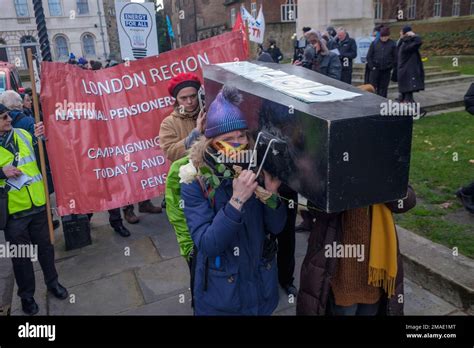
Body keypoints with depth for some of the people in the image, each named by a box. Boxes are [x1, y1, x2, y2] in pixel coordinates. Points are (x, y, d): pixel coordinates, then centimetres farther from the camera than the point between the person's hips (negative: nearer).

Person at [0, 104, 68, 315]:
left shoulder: (23, 135, 2)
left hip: (38, 204, 3)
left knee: (45, 246, 17)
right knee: (21, 255, 12)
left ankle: (52, 282, 38)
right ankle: (26, 295, 31)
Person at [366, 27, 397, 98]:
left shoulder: (392, 44, 2)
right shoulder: (375, 43, 2)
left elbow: (395, 57, 5)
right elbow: (369, 56, 4)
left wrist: (392, 67, -3)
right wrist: (372, 66, -4)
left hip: (386, 70, 0)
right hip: (375, 69, 0)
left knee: (383, 87, 6)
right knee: (372, 86, -3)